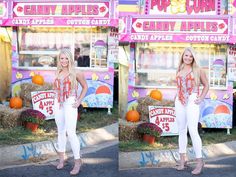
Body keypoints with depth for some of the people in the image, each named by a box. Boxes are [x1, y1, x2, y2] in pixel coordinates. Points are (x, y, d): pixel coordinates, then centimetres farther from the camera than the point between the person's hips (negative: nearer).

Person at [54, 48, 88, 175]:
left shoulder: (75, 72, -6)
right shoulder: (58, 73, 8)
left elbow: (85, 87, 2)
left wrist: (79, 101, -5)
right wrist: (57, 98, 11)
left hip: (70, 104, -5)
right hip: (58, 104, 6)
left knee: (71, 133, -11)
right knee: (60, 131, 12)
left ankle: (77, 161, -2)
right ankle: (61, 159, 23)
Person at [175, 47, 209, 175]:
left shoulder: (198, 70, 0)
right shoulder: (179, 71, 12)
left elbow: (206, 85, 7)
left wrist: (201, 98, -4)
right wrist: (177, 97, 12)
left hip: (192, 102, -5)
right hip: (179, 102, 5)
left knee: (193, 131, -12)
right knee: (181, 131, 8)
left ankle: (199, 161, -5)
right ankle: (182, 159, 15)